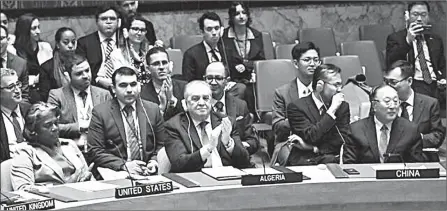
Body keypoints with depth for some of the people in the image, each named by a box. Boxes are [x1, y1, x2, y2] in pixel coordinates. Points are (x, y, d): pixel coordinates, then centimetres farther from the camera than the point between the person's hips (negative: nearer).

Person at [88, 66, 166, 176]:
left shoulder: (153, 109, 12)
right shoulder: (100, 112, 3)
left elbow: (162, 145, 16)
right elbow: (95, 151, -1)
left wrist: (154, 161, -5)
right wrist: (124, 165, -13)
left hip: (148, 171, 2)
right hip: (115, 173, -2)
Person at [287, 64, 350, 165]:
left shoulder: (343, 106, 11)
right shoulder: (296, 107, -3)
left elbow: (343, 139, 2)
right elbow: (312, 137, -14)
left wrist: (312, 147, -9)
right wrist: (332, 110, -13)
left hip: (334, 160, 3)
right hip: (305, 160, -3)